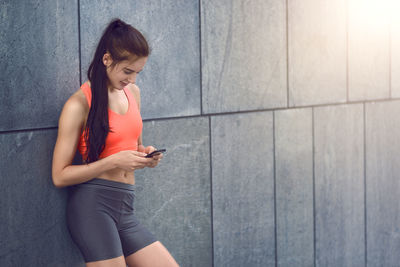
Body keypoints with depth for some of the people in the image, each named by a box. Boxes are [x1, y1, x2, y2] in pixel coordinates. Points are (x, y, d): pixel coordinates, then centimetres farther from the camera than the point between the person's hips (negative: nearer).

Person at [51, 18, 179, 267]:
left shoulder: (133, 92, 13)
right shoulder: (79, 104, -7)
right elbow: (60, 176, -9)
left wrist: (145, 155, 6)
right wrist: (114, 161, -15)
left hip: (126, 209, 7)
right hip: (92, 204, -7)